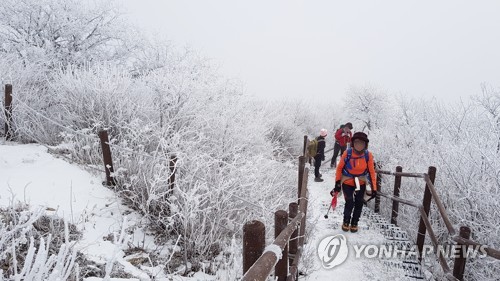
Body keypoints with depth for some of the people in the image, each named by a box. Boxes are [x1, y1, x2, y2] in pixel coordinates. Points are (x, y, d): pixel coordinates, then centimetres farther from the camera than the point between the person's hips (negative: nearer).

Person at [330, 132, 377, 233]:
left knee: (359, 203, 6)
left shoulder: (368, 155, -13)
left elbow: (372, 172, -4)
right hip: (347, 182, -2)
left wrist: (374, 188, -6)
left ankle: (354, 223, 28)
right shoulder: (347, 153, -18)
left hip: (361, 183, 2)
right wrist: (337, 183, -9)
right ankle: (346, 222, 14)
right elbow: (339, 168, -7)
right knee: (349, 202, -12)